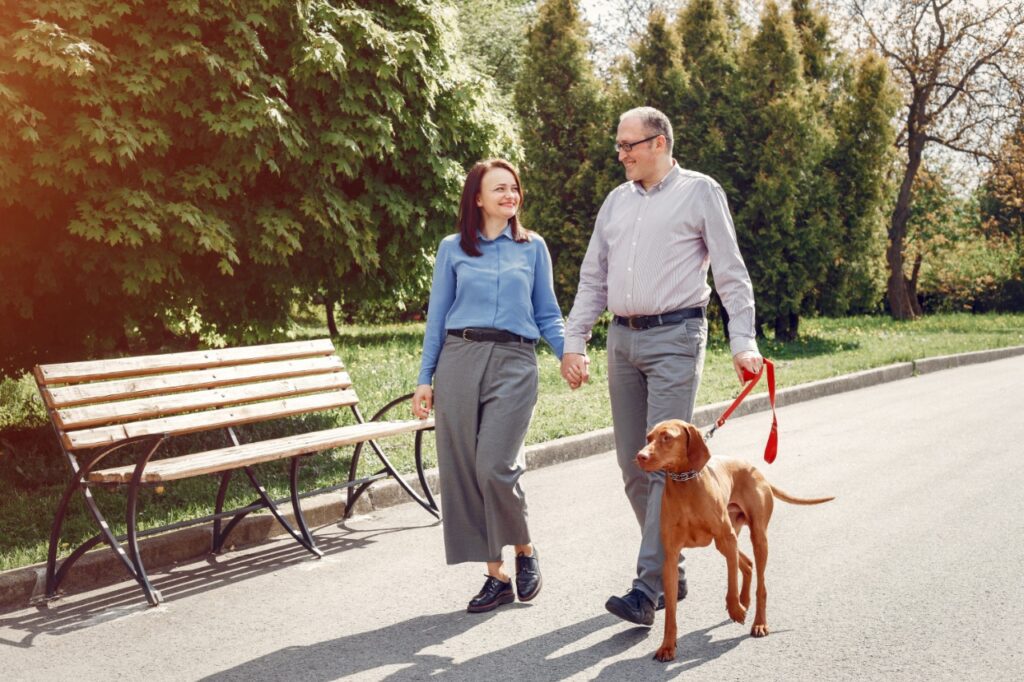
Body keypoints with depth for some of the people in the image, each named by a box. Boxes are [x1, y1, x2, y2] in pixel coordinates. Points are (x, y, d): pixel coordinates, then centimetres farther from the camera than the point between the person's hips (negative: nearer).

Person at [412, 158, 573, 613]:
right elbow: (437, 317, 12)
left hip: (514, 363, -1)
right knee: (462, 469, -1)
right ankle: (496, 575, 11)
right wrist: (424, 380, 7)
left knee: (495, 466, -15)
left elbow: (548, 315, 13)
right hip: (459, 359, 2)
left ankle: (525, 550, 12)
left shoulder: (533, 248, 12)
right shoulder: (453, 249, 11)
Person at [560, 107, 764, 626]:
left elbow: (732, 274, -2)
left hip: (674, 337, -6)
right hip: (622, 338, 6)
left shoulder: (700, 193, 1)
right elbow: (592, 279, 17)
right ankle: (670, 571, 20)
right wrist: (574, 342, 9)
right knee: (632, 465, 7)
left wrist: (743, 343, -11)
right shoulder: (616, 201, 16)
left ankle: (649, 588, -12)